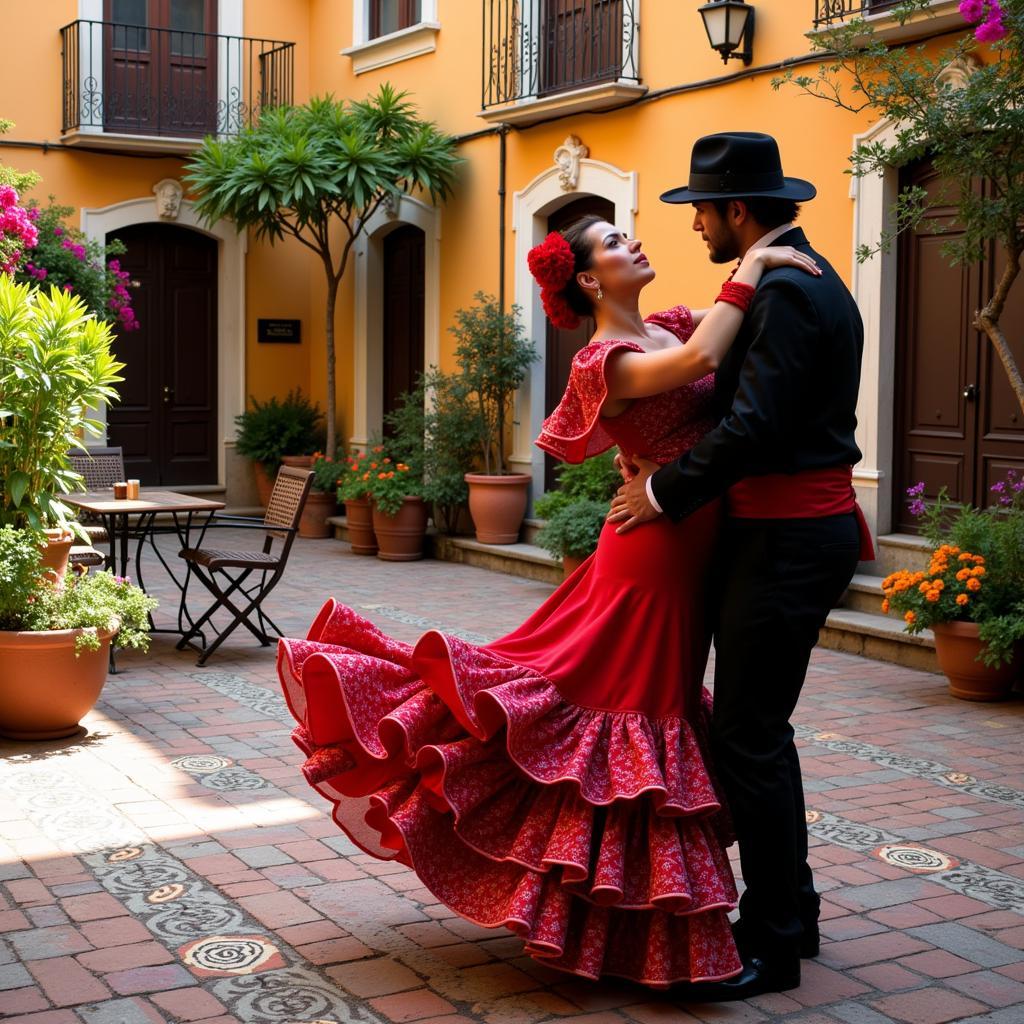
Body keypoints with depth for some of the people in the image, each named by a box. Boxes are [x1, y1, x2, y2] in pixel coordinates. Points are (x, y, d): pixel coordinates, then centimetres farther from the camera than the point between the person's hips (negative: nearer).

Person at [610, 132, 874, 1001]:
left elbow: (753, 428, -24)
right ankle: (790, 912, 29)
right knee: (757, 727, 17)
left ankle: (773, 944, 7)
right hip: (794, 528, 11)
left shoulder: (787, 293, -17)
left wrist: (665, 491, -13)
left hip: (788, 538, -11)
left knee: (748, 735, -4)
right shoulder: (803, 279, 16)